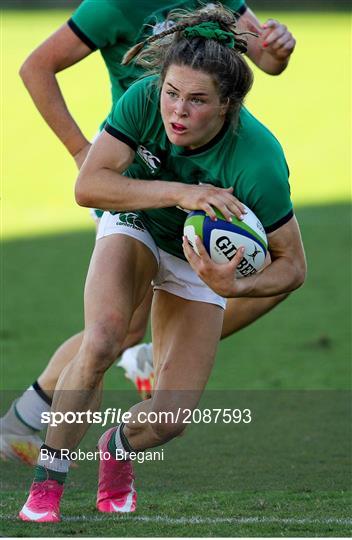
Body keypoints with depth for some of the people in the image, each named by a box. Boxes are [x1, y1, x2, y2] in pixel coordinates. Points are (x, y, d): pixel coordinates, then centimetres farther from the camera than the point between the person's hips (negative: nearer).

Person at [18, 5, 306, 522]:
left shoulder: (259, 162, -36)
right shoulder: (143, 99, -31)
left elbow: (292, 265, -25)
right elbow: (88, 184, -32)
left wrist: (236, 286, -45)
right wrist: (179, 193, -44)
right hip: (134, 225, 0)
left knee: (169, 418, -9)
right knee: (101, 342, -30)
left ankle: (119, 446, 29)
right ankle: (48, 479, -13)